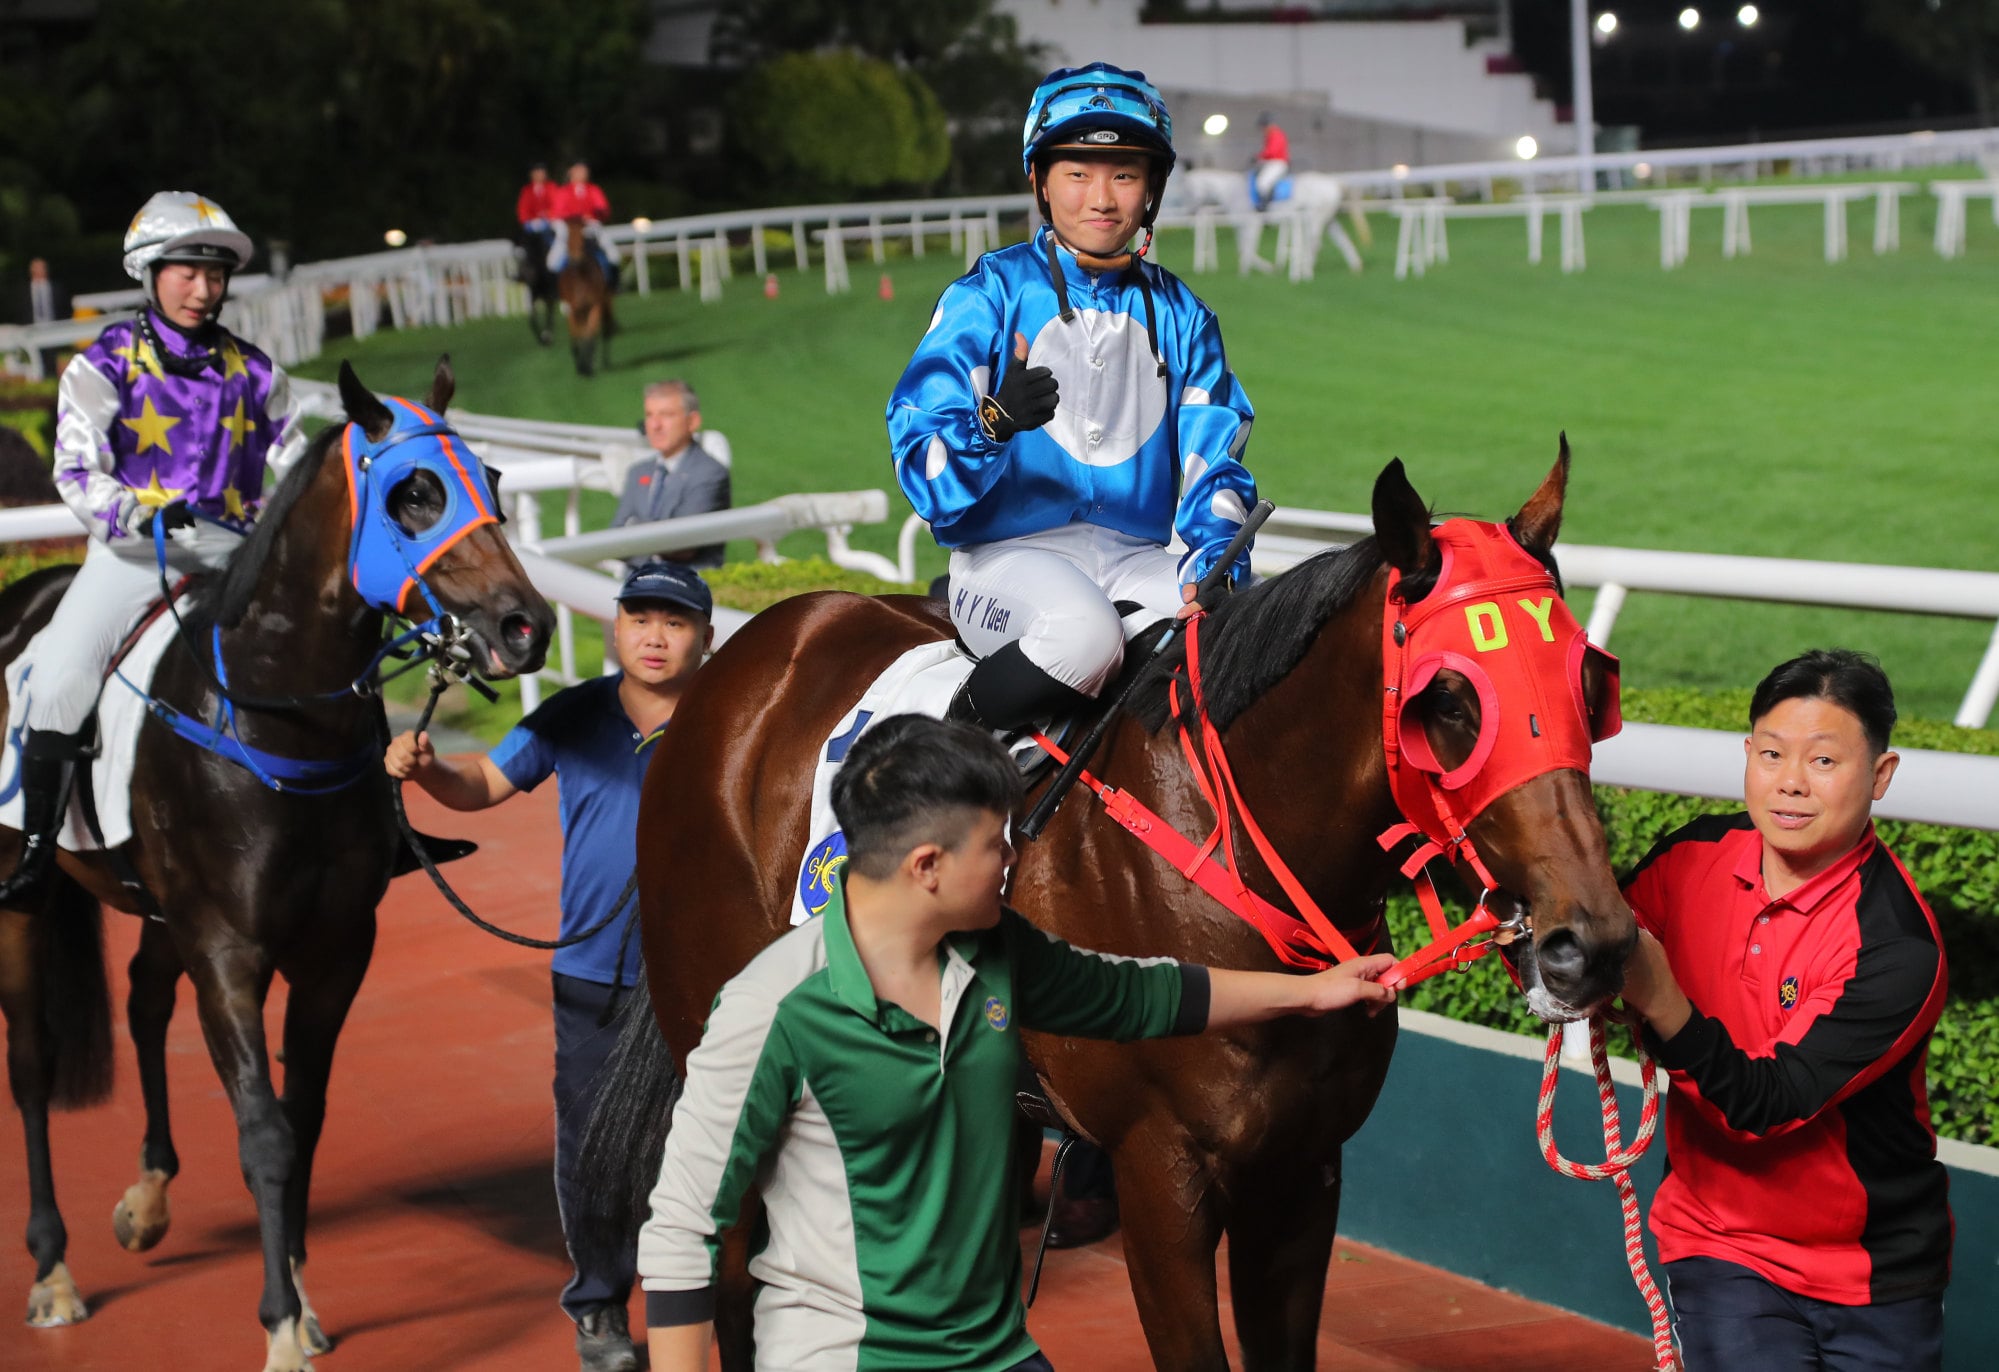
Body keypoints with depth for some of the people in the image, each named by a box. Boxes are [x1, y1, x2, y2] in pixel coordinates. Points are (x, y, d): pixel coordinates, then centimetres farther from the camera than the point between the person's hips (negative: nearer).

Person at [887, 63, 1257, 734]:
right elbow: (924, 468, -8)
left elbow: (1212, 458, 10)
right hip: (1007, 554, -4)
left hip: (1136, 558, 4)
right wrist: (994, 422, -31)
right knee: (1084, 630, -38)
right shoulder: (991, 294, 1)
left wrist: (1216, 558, -12)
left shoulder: (1178, 315, 15)